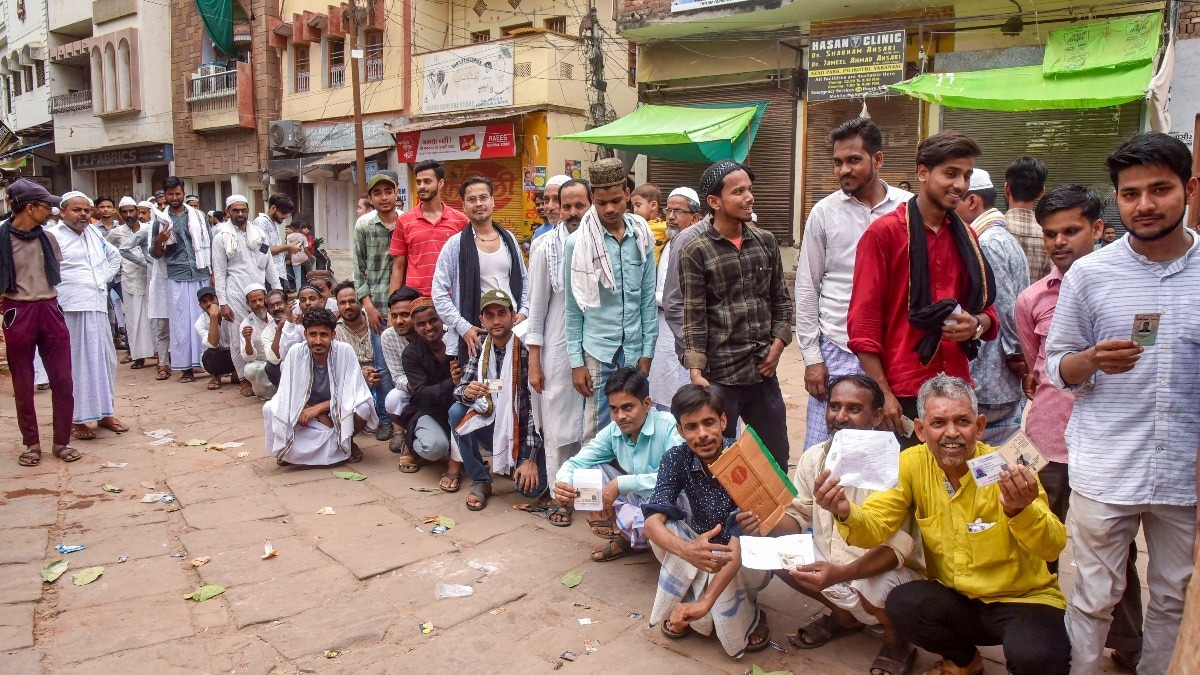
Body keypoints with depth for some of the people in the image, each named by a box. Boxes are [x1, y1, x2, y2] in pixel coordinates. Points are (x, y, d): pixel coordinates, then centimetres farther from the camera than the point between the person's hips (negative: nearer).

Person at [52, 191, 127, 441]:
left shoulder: (94, 234, 13)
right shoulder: (54, 238, -8)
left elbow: (114, 256, 30)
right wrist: (61, 291, -11)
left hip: (97, 307, 7)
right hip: (71, 310, -7)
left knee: (104, 360, 12)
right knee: (75, 363, -1)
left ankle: (104, 413, 24)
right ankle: (77, 420, 8)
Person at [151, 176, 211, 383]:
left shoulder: (198, 216, 9)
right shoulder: (161, 221, 8)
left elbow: (209, 245, 10)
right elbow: (156, 254, 11)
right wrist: (159, 241, -10)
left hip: (202, 275, 0)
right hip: (177, 278, 0)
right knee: (181, 321, 0)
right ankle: (186, 366, 3)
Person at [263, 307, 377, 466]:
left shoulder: (345, 351, -20)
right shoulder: (296, 353, -17)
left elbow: (352, 395, -19)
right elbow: (288, 394, -14)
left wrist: (318, 408, -25)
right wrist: (321, 417, -24)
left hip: (339, 413, -1)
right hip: (306, 410, 1)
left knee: (363, 408, -32)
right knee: (269, 409, -23)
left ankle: (347, 442, 0)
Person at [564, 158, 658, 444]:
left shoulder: (641, 237, 3)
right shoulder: (578, 243, -5)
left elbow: (648, 299, 6)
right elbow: (573, 308, -1)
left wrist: (647, 352, 3)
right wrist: (576, 362, -4)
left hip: (634, 350, 3)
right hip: (597, 351, -2)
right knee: (595, 433, 3)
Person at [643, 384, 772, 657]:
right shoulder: (676, 459, -16)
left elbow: (741, 539, -36)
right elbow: (652, 522, -28)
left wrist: (706, 601, -49)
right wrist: (686, 550, -52)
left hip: (748, 555, -3)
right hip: (701, 547, 3)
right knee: (665, 527, -25)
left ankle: (748, 613, -1)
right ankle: (684, 605, -4)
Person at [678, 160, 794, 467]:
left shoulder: (766, 241, 8)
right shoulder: (695, 252, -6)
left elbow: (781, 299, 14)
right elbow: (694, 316, -9)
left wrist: (778, 344, 3)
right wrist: (696, 371, -15)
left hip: (763, 372, 4)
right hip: (719, 376, -4)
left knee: (777, 459, 14)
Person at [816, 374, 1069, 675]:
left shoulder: (1005, 470, -17)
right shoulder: (911, 464, -9)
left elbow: (1053, 548, -24)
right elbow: (874, 528, -13)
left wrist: (1020, 510, -46)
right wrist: (846, 513, -36)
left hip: (1024, 599, -2)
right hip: (955, 599, 3)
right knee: (901, 604, -25)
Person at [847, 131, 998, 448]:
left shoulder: (965, 236, 14)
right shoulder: (885, 232, -4)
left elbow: (985, 306, 21)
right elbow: (863, 321, -8)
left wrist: (977, 324, -4)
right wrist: (883, 394, -13)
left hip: (956, 387, 5)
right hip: (903, 393, -5)